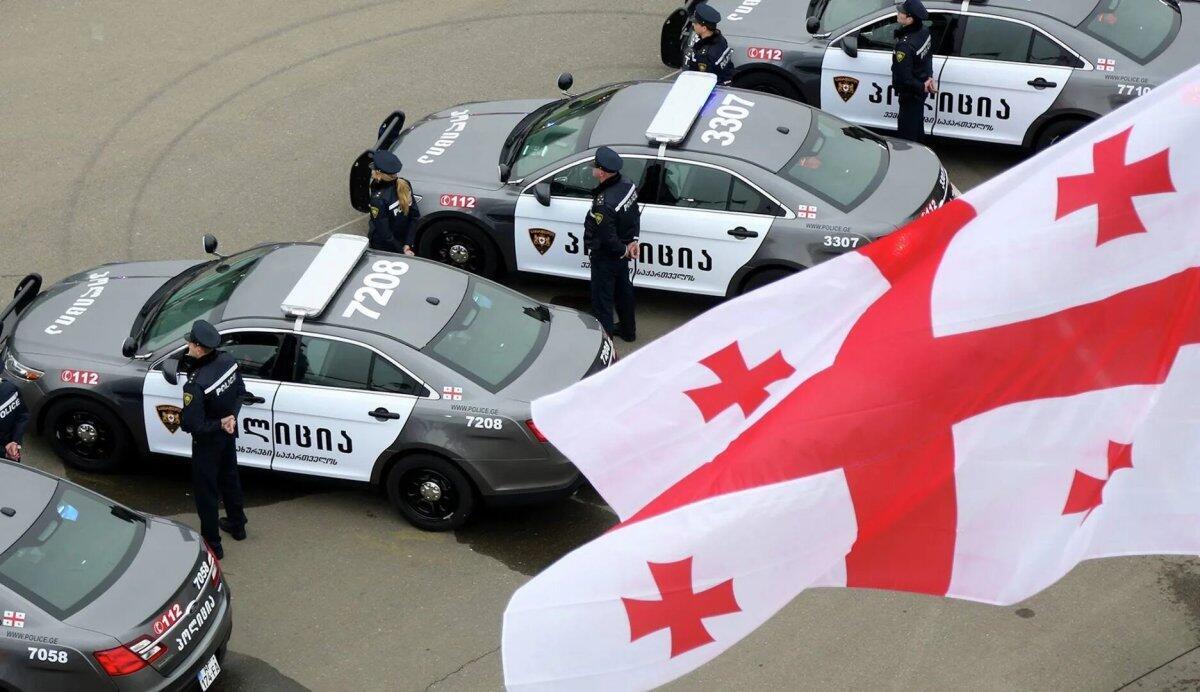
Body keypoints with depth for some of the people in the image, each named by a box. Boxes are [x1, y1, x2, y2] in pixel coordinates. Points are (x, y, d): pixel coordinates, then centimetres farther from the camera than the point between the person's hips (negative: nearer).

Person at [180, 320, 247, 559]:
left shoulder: (195, 385, -37)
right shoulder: (228, 361, -16)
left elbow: (191, 425, -32)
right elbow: (240, 391, 1)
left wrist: (220, 423, -21)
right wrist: (231, 417, -8)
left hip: (208, 442, -7)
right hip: (229, 433, 7)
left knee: (205, 490, 12)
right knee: (230, 478, 28)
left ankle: (212, 544, 25)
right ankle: (237, 525, 48)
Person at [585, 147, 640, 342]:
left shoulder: (603, 204, -37)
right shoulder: (626, 185, -12)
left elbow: (608, 238, -28)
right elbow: (636, 214, 3)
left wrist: (623, 251, -11)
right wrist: (633, 240, 2)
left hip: (605, 257, -9)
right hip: (622, 254, 9)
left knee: (602, 299, 9)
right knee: (623, 291, 27)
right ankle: (628, 329, 46)